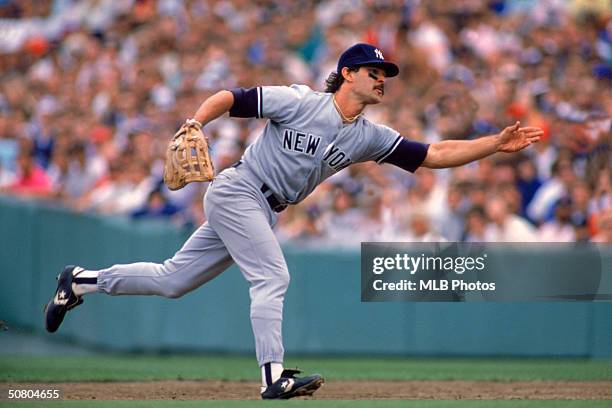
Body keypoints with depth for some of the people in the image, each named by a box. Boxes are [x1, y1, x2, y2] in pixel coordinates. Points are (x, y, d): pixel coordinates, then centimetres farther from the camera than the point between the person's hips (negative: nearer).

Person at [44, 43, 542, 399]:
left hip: (263, 212, 7)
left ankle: (83, 280, 23)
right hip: (236, 191, -7)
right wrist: (194, 125, -27)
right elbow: (230, 98, -11)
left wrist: (496, 144, -9)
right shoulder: (300, 102, -12)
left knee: (172, 281, 9)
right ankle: (274, 376, -21)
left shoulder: (369, 137, 4)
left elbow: (434, 154, -1)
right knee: (273, 277, -18)